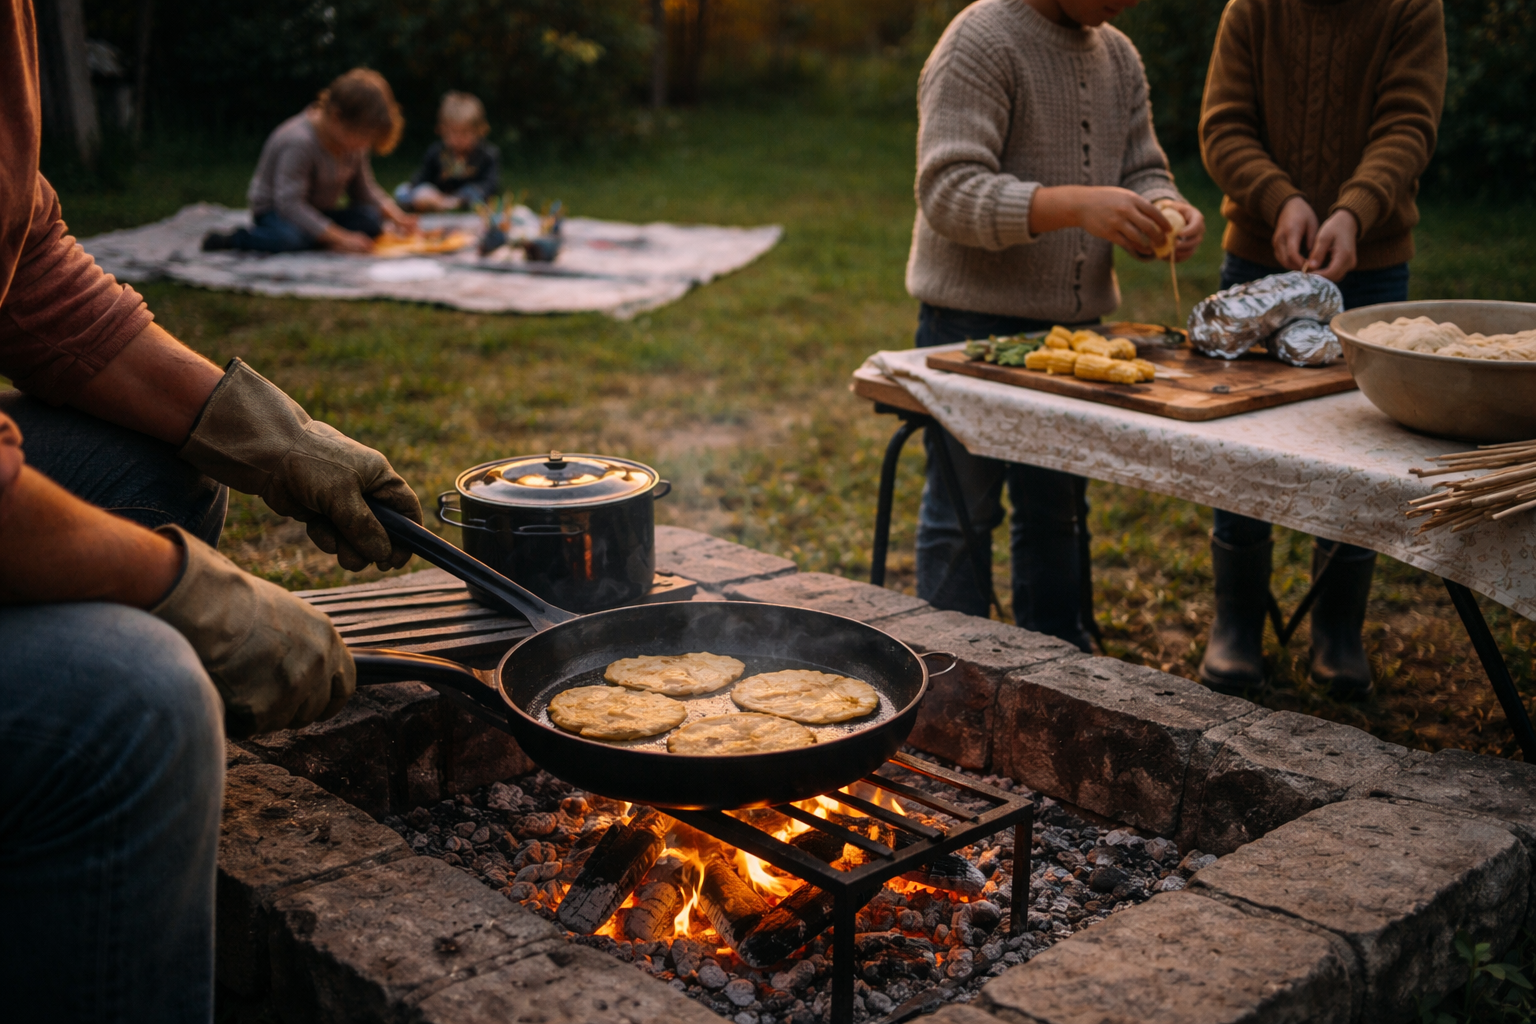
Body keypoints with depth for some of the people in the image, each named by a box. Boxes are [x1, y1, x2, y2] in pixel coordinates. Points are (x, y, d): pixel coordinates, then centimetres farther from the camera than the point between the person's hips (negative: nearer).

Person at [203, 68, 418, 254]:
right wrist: (340, 238, -38)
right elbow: (289, 202, -33)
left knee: (371, 220, -20)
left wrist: (394, 214, -12)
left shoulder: (354, 140, -4)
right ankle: (234, 240, -17)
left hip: (321, 210, 7)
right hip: (275, 211, -7)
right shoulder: (299, 142, -28)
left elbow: (364, 188, 7)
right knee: (288, 239, -42)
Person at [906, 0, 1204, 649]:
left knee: (1057, 511, 15)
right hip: (973, 321, -7)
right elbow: (948, 192, -22)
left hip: (1075, 323, 7)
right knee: (963, 514, 2)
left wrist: (1164, 210, -10)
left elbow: (1142, 171, 15)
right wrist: (1075, 205, -33)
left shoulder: (1118, 55, 13)